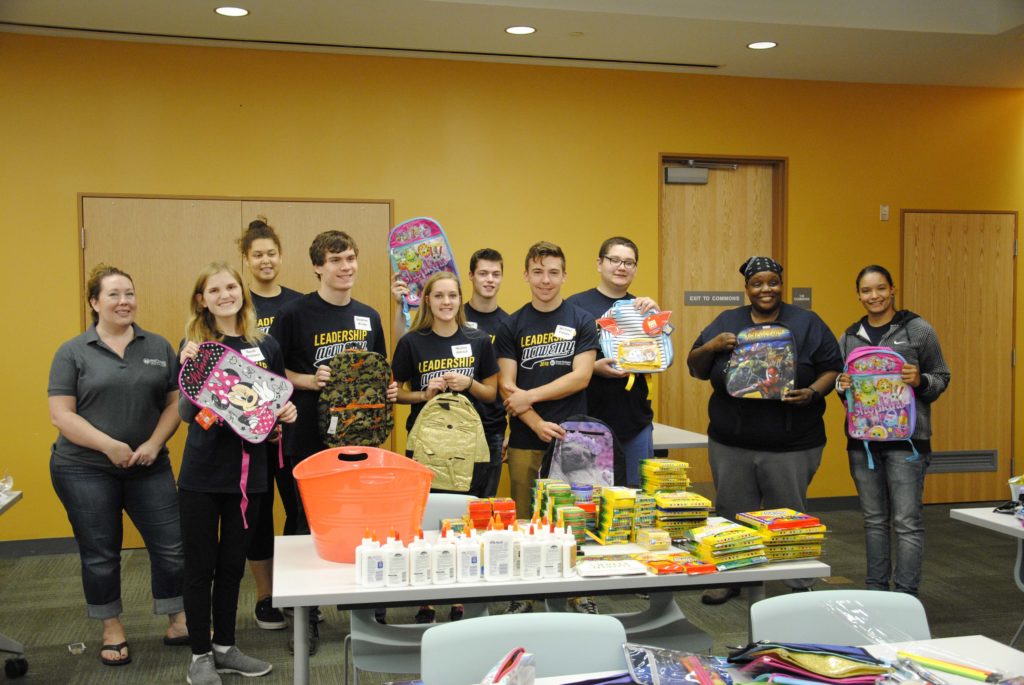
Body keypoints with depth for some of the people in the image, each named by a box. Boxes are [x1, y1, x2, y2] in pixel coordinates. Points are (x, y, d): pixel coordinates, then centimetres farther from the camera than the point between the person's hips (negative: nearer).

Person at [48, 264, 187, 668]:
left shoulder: (158, 347, 5)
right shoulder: (73, 352, -3)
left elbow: (175, 402, 5)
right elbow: (61, 414, -8)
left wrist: (154, 444, -11)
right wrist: (109, 445, -18)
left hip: (149, 468, 2)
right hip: (85, 471, -2)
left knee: (172, 546, 2)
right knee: (100, 554, 8)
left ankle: (178, 623, 20)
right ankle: (112, 631, 26)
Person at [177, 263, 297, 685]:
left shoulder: (266, 346, 4)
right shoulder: (194, 345, -4)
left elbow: (279, 403, 14)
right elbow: (187, 414, -7)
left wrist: (287, 411, -8)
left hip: (248, 472, 3)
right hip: (203, 473, -3)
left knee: (232, 566, 15)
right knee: (200, 566, 7)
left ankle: (224, 647, 29)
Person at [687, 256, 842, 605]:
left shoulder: (807, 323, 3)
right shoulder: (726, 322, 9)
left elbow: (832, 369, 2)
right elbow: (696, 368, 10)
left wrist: (813, 392, -17)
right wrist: (711, 347, -10)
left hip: (791, 445, -2)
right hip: (731, 444, 2)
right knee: (732, 515, 11)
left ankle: (800, 585, 18)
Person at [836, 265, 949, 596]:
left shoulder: (919, 330, -1)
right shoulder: (850, 337, 11)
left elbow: (941, 377, 3)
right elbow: (839, 380, 19)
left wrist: (920, 381, -17)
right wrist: (842, 385, -3)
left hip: (906, 438, -4)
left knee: (907, 521, -5)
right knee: (874, 520, 12)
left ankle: (905, 596, 2)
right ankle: (875, 591, 22)